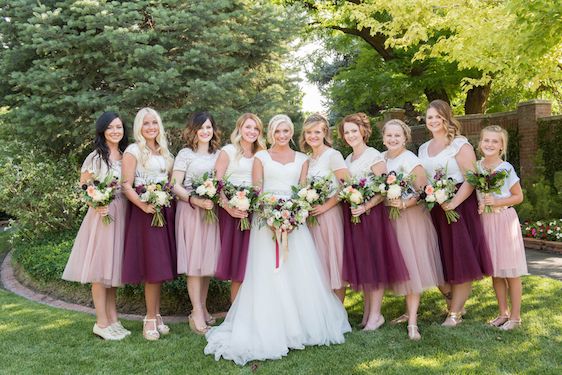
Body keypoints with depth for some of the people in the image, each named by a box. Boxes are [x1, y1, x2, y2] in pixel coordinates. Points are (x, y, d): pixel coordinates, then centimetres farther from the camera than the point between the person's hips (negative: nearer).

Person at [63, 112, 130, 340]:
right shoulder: (96, 157, -4)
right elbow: (83, 187, -3)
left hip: (121, 216, 6)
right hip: (102, 214, -5)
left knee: (114, 268, 11)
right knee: (100, 269, -3)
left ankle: (113, 319, 18)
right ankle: (102, 323, 3)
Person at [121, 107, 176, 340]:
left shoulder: (163, 151, 18)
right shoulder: (133, 151, -3)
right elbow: (126, 185, -11)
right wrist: (144, 205, -23)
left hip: (165, 210, 6)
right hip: (144, 211, -6)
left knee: (161, 265, 8)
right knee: (151, 265, -7)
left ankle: (156, 315, 17)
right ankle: (150, 318, 1)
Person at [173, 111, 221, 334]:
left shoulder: (218, 155, 13)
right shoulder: (186, 154, 0)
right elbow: (175, 186, -6)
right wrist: (195, 200, -19)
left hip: (212, 211, 4)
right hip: (190, 210, -4)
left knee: (208, 260, 8)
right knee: (194, 261, -4)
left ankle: (202, 308, 19)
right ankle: (197, 314, 0)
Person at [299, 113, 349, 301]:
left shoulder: (333, 155, -8)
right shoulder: (308, 159, 13)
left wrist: (326, 206, -17)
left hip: (329, 214, -7)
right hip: (311, 215, 7)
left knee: (333, 261, 0)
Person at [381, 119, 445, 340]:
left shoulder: (411, 161, -13)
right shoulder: (381, 158, 6)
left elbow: (424, 192, -15)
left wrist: (405, 203, -25)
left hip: (411, 217, -6)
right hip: (389, 218, 6)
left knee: (412, 265, -8)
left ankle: (412, 322, -8)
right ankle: (409, 311, 22)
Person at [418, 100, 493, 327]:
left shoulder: (460, 145, -7)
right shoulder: (423, 149, 15)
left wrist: (454, 203, -26)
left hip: (458, 207, -6)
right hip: (433, 210, 6)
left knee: (460, 260, -2)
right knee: (439, 262, 8)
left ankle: (455, 313, 7)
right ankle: (454, 304, 23)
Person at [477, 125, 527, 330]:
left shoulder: (506, 168, -8)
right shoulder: (476, 167, 3)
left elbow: (518, 196, -3)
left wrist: (497, 202, -16)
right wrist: (479, 204, -7)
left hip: (504, 219, -4)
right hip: (485, 221, 4)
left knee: (511, 271, 0)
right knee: (495, 272, 11)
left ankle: (515, 316, 10)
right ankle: (503, 313, 23)